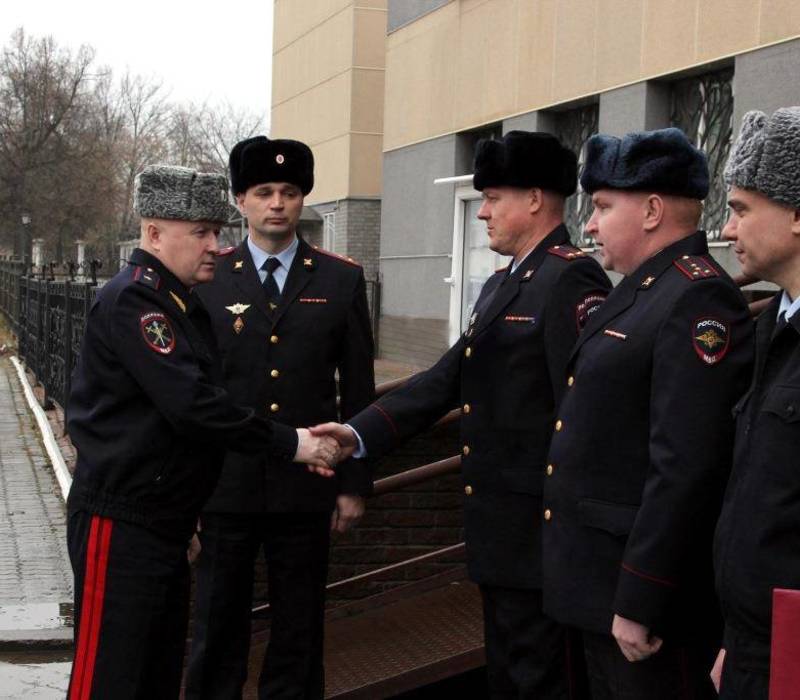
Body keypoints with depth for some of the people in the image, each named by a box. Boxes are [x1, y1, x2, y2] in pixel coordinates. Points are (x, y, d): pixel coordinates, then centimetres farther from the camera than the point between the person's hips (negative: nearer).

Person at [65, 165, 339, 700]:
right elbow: (190, 404, -24)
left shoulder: (186, 304, 14)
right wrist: (289, 443, -18)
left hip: (168, 522, 10)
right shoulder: (130, 300, -16)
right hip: (122, 527, -9)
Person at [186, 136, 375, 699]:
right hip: (224, 487, 0)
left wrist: (355, 483, 3)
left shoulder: (342, 280, 3)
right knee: (217, 632, 8)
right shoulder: (207, 279, 3)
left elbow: (359, 389, 5)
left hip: (305, 489, 0)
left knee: (298, 633, 10)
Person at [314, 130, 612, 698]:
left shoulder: (572, 280, -15)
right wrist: (359, 434, 3)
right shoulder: (501, 286, 17)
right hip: (499, 536, 10)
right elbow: (448, 379, 14)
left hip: (540, 536, -10)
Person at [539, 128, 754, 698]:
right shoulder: (641, 290, 14)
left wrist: (640, 603, -24)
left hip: (647, 590, -9)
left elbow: (687, 469, -25)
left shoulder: (699, 299, -18)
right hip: (602, 586, 9)